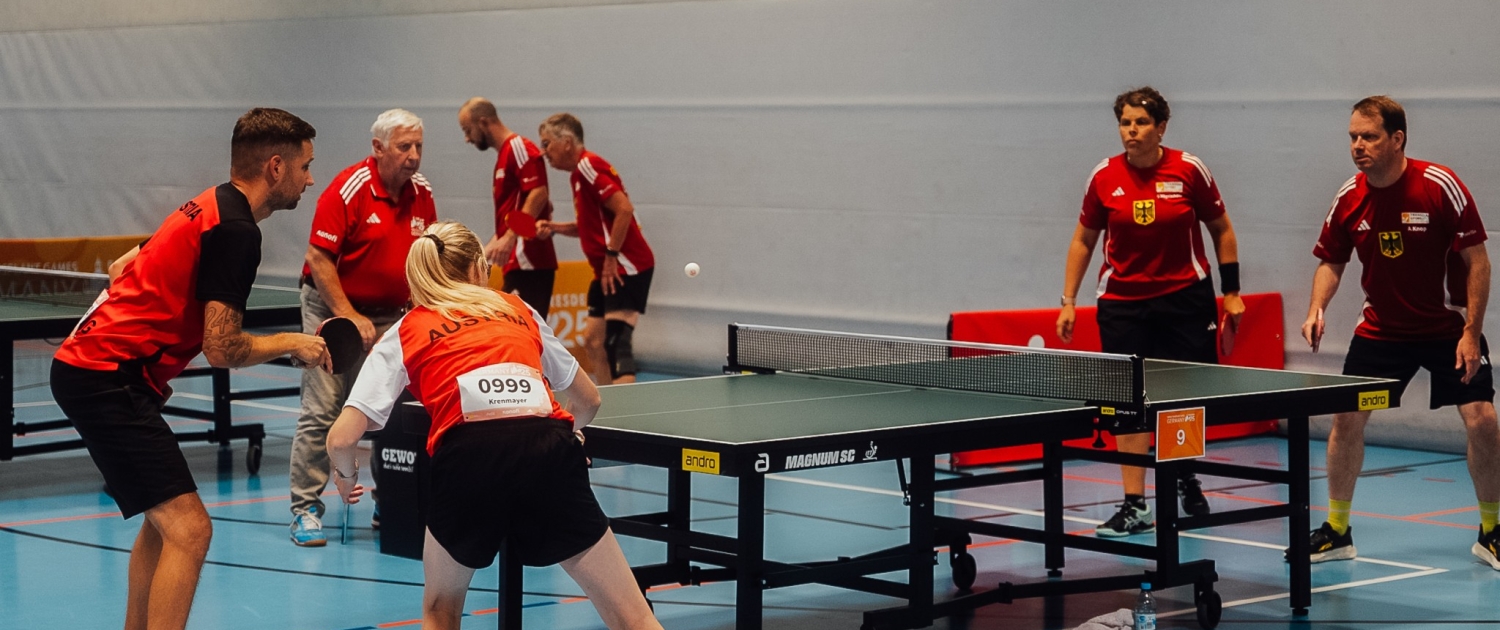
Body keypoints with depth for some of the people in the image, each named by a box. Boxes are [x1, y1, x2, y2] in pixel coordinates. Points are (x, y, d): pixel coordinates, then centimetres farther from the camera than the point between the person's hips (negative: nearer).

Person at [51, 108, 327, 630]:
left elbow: (123, 268, 25)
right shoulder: (236, 229, -15)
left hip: (82, 364, 11)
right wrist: (290, 344, -3)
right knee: (188, 529, -15)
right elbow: (221, 350, -18)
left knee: (163, 520, 21)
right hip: (108, 380, -11)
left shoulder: (209, 207, 15)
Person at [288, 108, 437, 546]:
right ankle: (306, 509, -5)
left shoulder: (421, 193, 2)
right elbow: (318, 258, -17)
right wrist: (349, 316, -20)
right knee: (321, 412, -9)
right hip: (333, 308, -5)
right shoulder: (348, 189, -16)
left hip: (390, 314, 6)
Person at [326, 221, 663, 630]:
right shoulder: (519, 311, 27)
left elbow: (342, 439, 10)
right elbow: (588, 401, 37)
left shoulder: (405, 333, 20)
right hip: (550, 454, 1)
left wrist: (346, 477, 33)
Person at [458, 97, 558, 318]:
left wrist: (509, 238, -26)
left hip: (528, 263, -10)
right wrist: (487, 250, 25)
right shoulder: (504, 156, 21)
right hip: (517, 263, 10)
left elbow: (538, 194, -20)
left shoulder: (519, 148, -8)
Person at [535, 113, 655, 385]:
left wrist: (611, 255, -21)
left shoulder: (588, 166, -13)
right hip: (608, 271, 11)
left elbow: (624, 209, -23)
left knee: (616, 343, -17)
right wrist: (554, 227, 10)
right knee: (593, 341, 11)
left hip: (627, 268, -11)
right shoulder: (580, 172, 17)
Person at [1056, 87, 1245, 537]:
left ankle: (1186, 479, 31)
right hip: (1123, 302, 1)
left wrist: (1232, 292, 2)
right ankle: (1135, 505, -1)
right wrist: (1068, 302, 4)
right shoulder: (1104, 177, -1)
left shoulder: (1189, 170, -5)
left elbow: (1221, 231, 6)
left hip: (1186, 299, -1)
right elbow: (1083, 241, 9)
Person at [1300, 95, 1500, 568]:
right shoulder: (1348, 199, -8)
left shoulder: (1441, 187, -19)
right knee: (1346, 417, -5)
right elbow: (1331, 262, 5)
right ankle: (1337, 531, 10)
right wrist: (1317, 308, -14)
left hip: (1448, 327, -3)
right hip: (1381, 329, 3)